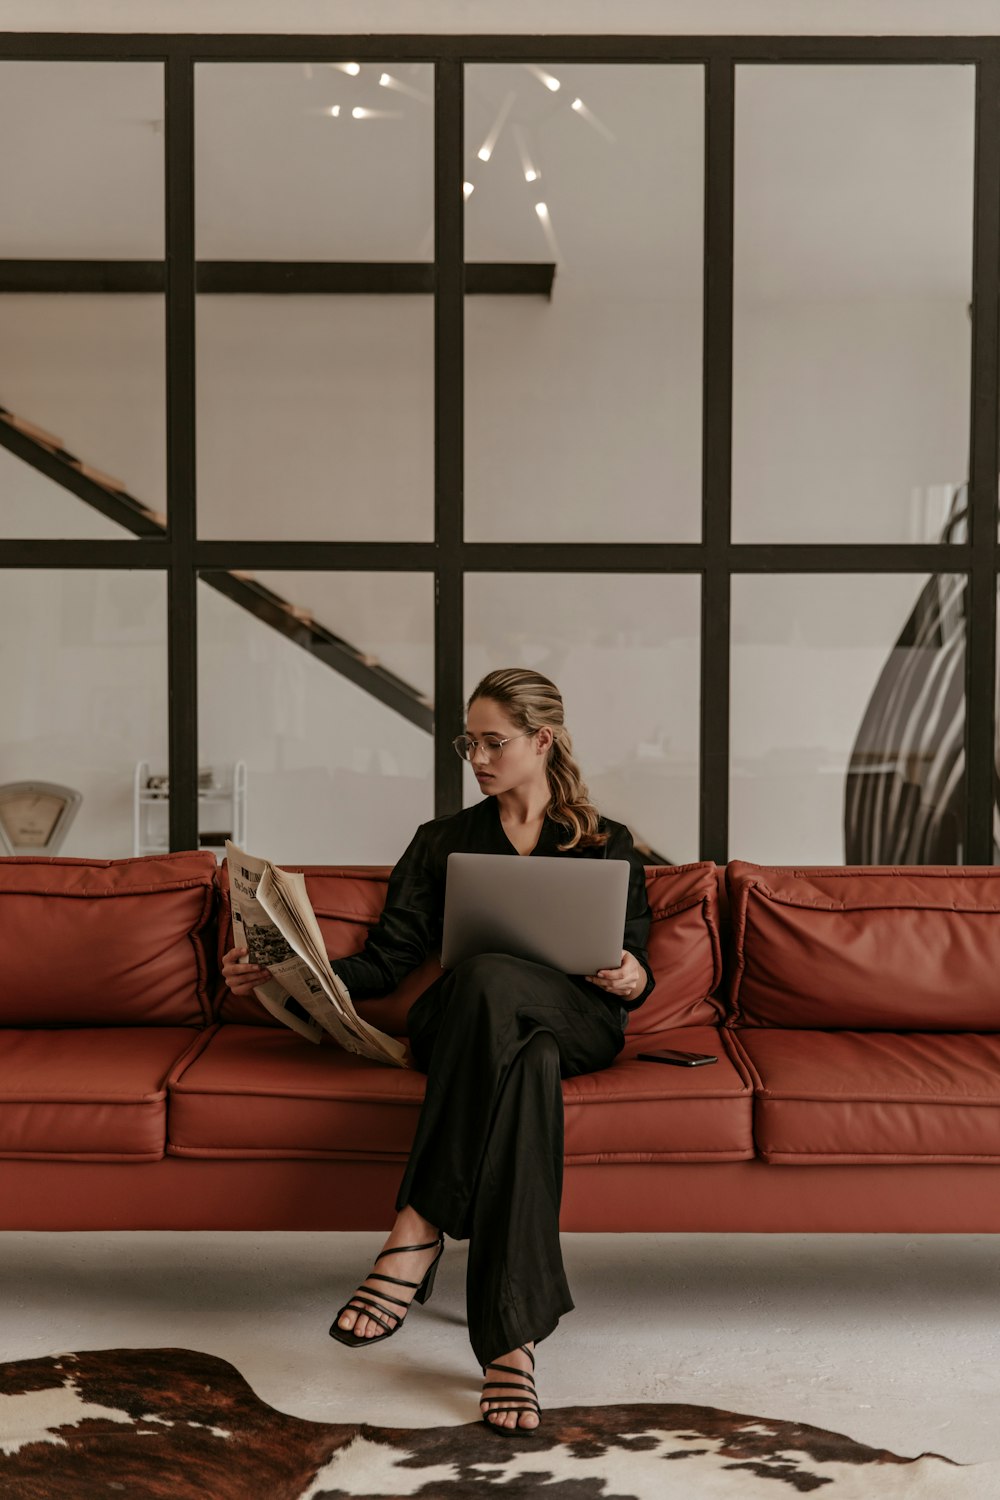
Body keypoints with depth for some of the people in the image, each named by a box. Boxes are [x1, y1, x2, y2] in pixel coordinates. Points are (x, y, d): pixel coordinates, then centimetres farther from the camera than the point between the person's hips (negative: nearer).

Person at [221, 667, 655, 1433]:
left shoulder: (608, 845, 19)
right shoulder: (442, 842, 21)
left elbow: (637, 976, 15)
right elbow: (386, 960, 12)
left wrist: (633, 977, -11)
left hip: (578, 1020, -1)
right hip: (467, 1022, 1)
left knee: (489, 979, -39)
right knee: (525, 1061, -40)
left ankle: (419, 1231, -41)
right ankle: (513, 1336, -44)